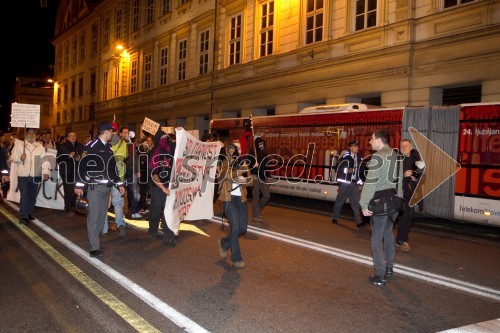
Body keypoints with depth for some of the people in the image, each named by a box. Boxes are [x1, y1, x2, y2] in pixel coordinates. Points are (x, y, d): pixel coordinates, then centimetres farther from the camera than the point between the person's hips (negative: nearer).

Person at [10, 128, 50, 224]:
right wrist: (20, 158, -19)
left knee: (33, 196, 11)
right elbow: (13, 157, 3)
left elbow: (44, 160, 4)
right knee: (24, 196, -9)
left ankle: (28, 214, 26)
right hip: (23, 175, -3)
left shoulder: (40, 146, 9)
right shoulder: (19, 144, 3)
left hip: (35, 175, 3)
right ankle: (23, 217, -5)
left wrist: (46, 171, -7)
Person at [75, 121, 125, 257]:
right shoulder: (91, 146, -8)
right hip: (94, 186, -8)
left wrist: (119, 184, 16)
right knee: (94, 216, -6)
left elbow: (112, 168, 21)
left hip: (106, 186, 8)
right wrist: (79, 185, -15)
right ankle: (94, 247, -3)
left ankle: (93, 240, 22)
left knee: (102, 214, 10)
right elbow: (83, 166, -11)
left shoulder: (108, 148, 16)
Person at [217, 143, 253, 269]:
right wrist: (239, 172, -37)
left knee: (242, 228, 6)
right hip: (229, 198, -5)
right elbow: (226, 174, -21)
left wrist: (244, 180, -18)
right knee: (235, 227, -11)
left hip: (241, 199, 5)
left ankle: (224, 243, 32)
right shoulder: (225, 163, 0)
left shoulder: (243, 164, 11)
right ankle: (236, 258, 2)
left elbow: (250, 181, 4)